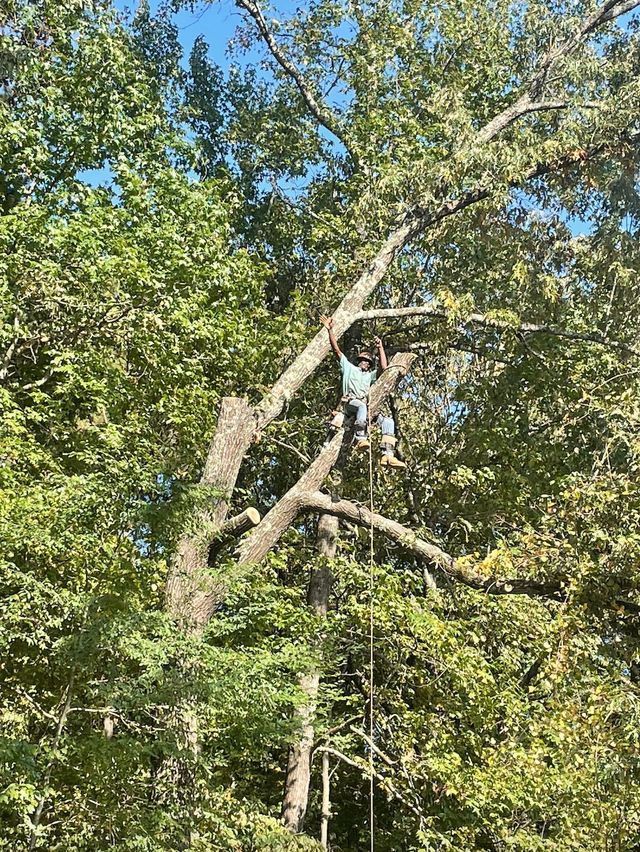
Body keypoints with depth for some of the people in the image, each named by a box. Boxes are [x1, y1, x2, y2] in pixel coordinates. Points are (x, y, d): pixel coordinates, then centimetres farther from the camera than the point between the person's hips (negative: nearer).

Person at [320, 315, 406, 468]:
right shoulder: (349, 368, 27)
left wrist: (380, 348, 14)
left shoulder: (370, 375, 33)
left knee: (388, 420, -18)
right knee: (362, 406, -40)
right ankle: (360, 438, -51)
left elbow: (384, 368, 15)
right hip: (350, 402, -4)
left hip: (365, 407, 4)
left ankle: (388, 455, -32)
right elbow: (336, 349, 19)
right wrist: (330, 330, 11)